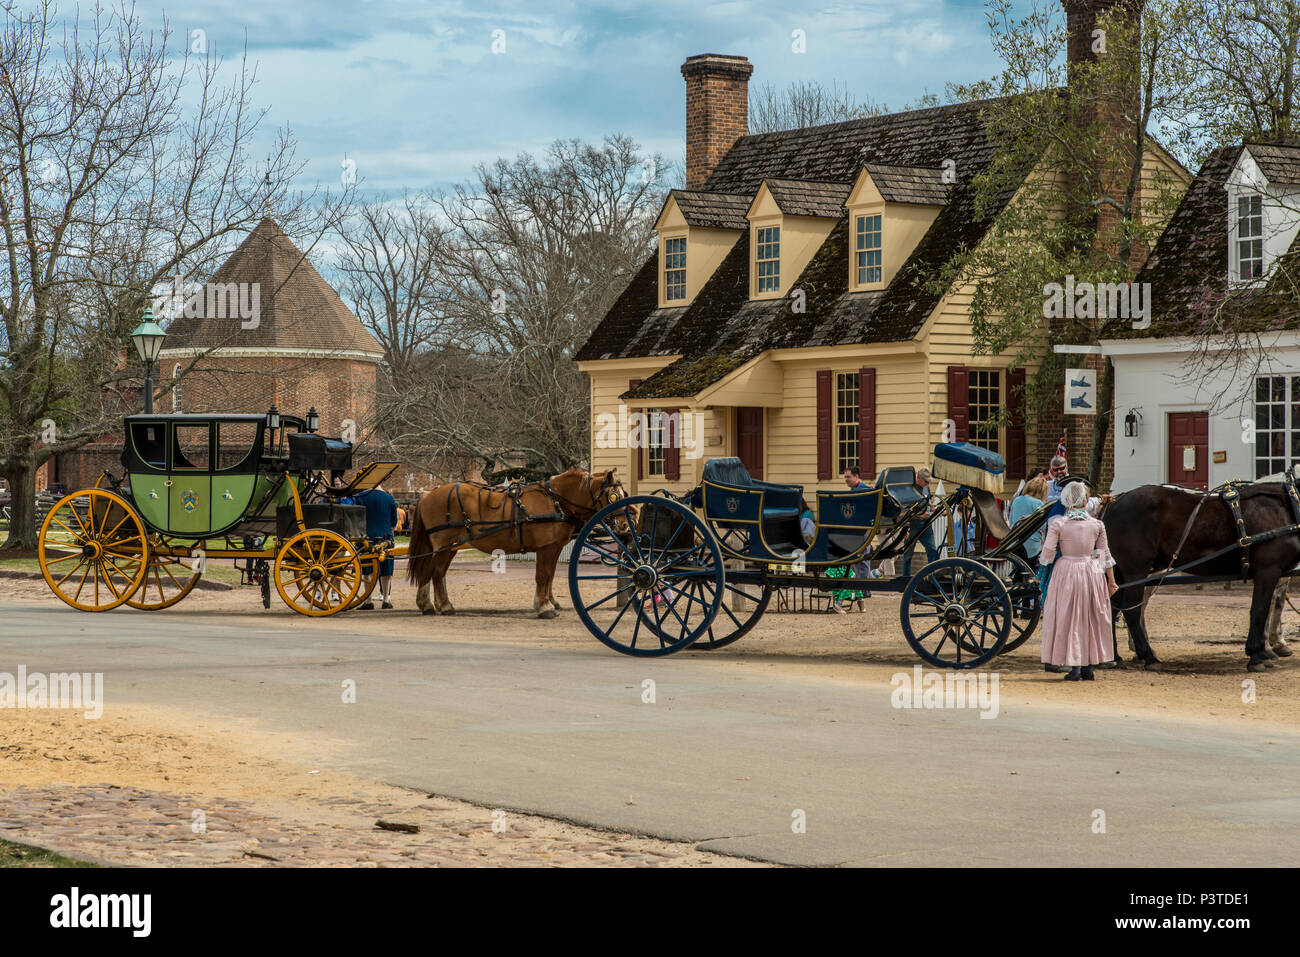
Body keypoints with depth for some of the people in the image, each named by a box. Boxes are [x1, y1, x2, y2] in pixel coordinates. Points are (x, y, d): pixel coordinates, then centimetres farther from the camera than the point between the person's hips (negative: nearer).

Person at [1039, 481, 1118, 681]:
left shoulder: (1057, 526, -8)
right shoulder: (1097, 525, -1)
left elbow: (1047, 554, -11)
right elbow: (1105, 555, 5)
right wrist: (1111, 581, 13)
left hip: (1066, 573, -2)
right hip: (1093, 573, 2)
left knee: (1069, 619, 5)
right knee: (1090, 619, 13)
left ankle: (1075, 668, 0)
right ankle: (1088, 667, 17)